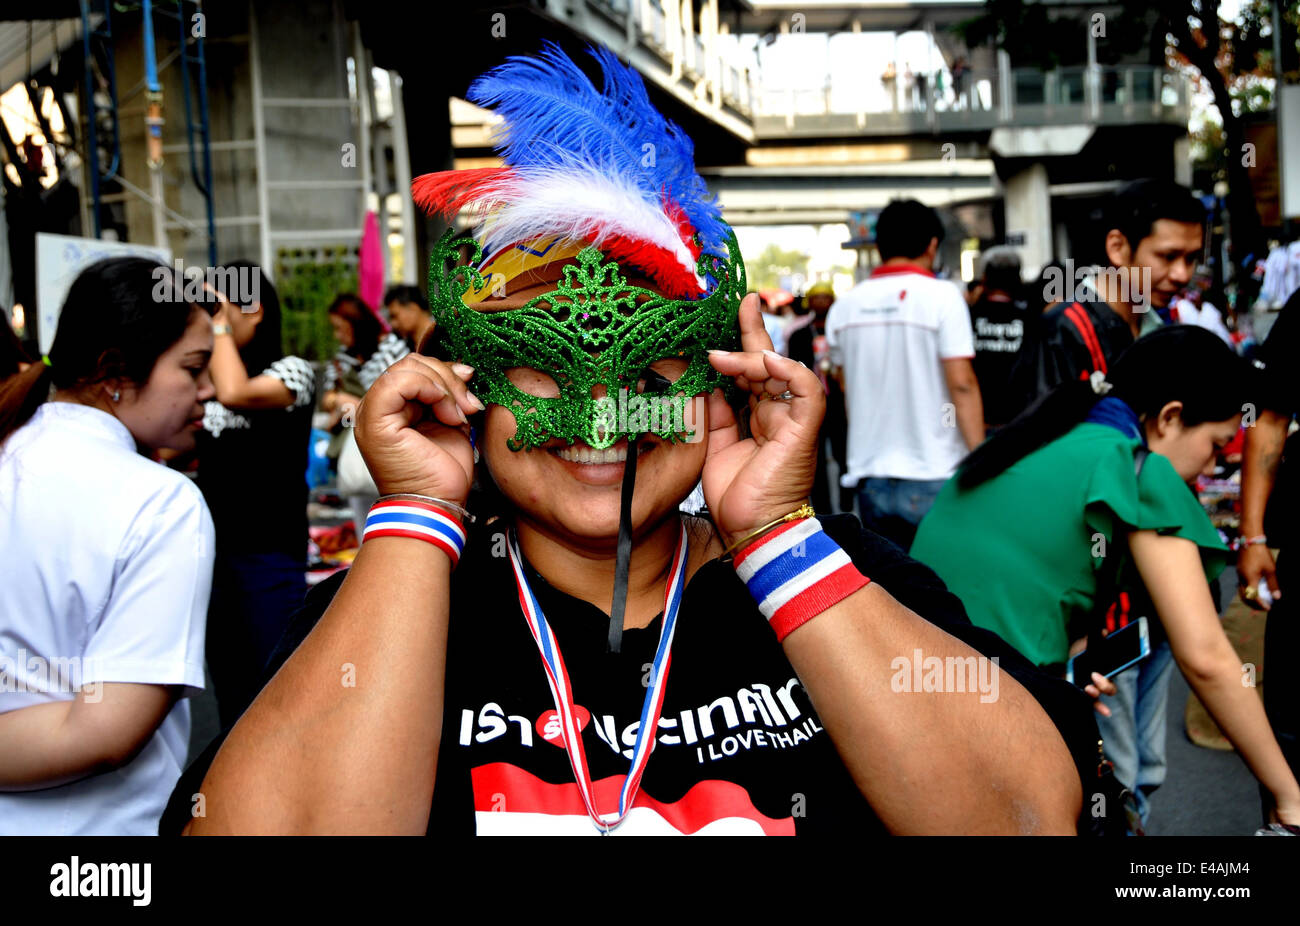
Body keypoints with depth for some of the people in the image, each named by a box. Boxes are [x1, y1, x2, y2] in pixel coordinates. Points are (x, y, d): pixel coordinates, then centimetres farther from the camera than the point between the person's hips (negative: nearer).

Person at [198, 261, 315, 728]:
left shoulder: (292, 371, -6)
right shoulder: (207, 378, 12)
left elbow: (235, 393, -26)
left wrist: (220, 325, -12)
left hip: (269, 549, -6)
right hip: (212, 544, 7)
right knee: (228, 680, 15)